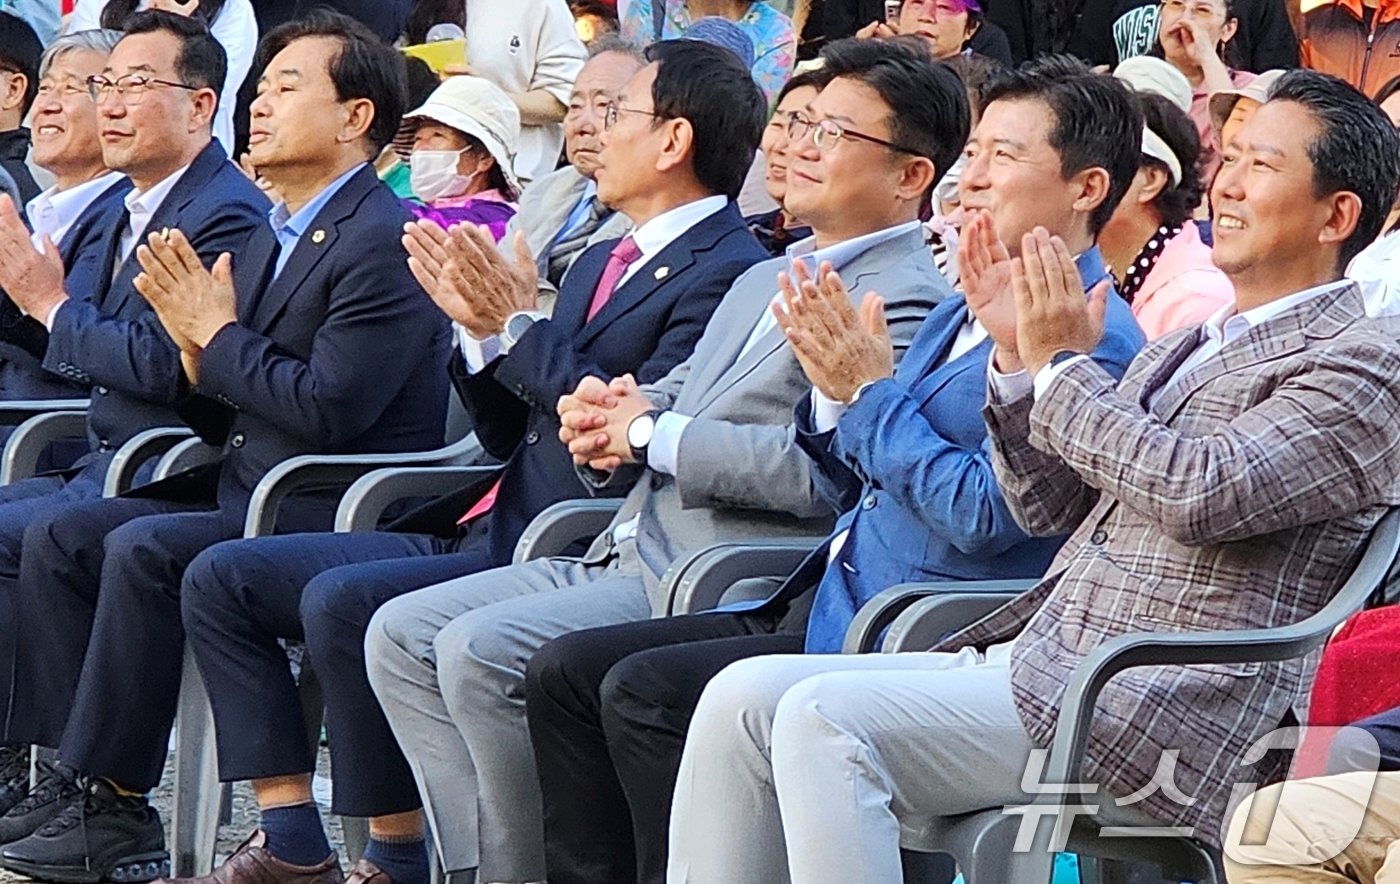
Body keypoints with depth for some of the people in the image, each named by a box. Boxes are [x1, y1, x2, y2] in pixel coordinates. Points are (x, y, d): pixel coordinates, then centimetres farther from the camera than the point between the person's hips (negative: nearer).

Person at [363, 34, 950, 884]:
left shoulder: (908, 303, -11)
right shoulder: (766, 280, 23)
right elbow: (676, 395, 28)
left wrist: (653, 433, -13)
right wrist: (604, 418, 2)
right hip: (629, 557, 10)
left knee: (479, 651, -24)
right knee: (403, 633, 2)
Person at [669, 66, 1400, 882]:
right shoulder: (1186, 347, 24)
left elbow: (1201, 492, -19)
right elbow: (1049, 505, 24)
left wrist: (1065, 366, -8)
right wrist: (1020, 354, 9)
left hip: (1161, 717, -9)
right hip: (1036, 661, 9)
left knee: (824, 720, -26)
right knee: (743, 699, -5)